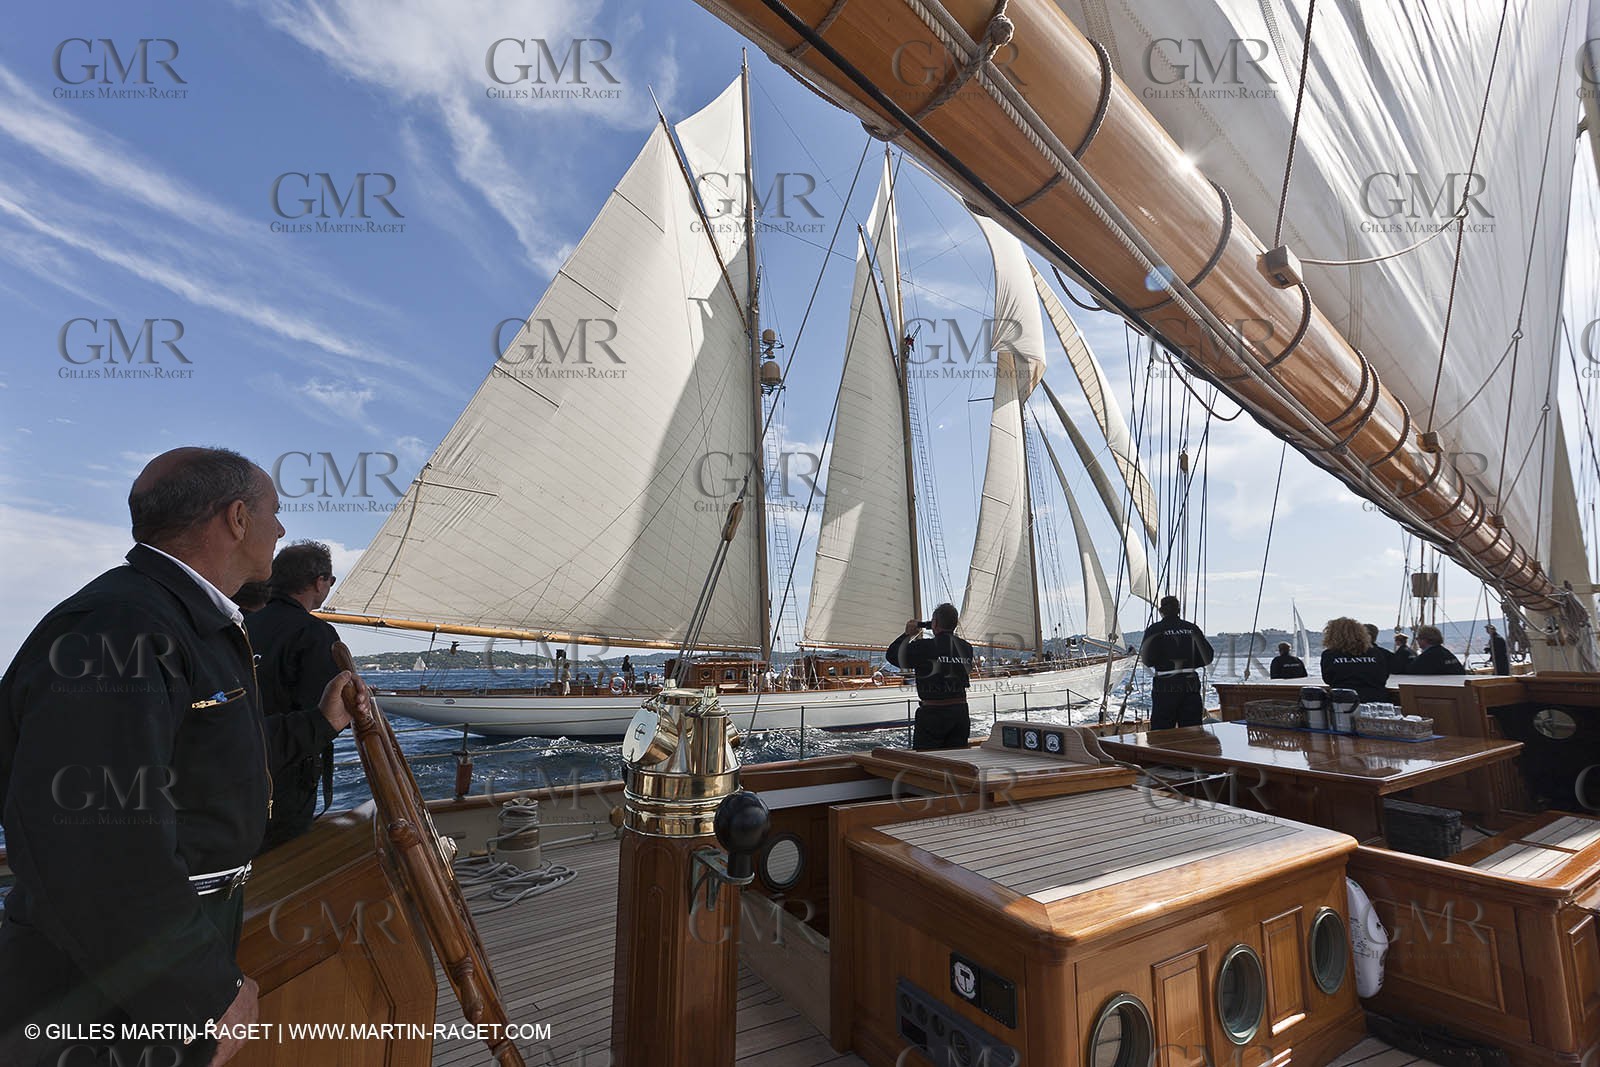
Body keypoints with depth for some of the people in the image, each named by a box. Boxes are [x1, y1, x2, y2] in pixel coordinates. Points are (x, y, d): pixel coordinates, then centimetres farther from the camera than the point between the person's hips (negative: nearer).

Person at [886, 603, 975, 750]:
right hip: (960, 712, 6)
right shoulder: (966, 648, 4)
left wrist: (907, 634, 11)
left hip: (933, 713, -5)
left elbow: (892, 656, -3)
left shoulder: (923, 647, -12)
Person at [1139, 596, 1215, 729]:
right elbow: (1207, 658, 5)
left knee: (1161, 731, 1)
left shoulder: (1155, 629, -4)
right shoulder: (1192, 628, 6)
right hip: (1191, 684, 3)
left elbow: (1147, 661, -9)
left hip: (1165, 685, -3)